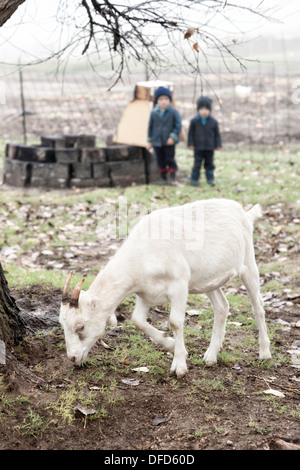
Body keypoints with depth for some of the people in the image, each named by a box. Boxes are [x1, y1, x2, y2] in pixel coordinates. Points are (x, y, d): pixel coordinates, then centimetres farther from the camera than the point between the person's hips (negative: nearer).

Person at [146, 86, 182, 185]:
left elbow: (178, 125, -7)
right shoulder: (154, 113, -2)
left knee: (170, 159, -1)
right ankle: (163, 178, 22)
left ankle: (173, 178, 13)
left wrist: (173, 137, -15)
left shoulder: (173, 112, -9)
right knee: (160, 160, 10)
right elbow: (150, 127, 6)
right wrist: (149, 141, 6)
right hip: (157, 142, 3)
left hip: (169, 142, -3)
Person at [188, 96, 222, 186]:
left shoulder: (213, 122, 0)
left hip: (210, 148, 1)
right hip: (198, 148, -1)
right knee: (197, 164, 0)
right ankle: (194, 179, 12)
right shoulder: (194, 121, -3)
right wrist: (190, 144, -3)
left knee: (209, 164, 9)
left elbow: (217, 134, 5)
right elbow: (191, 133, 2)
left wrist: (218, 145, 2)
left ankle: (210, 178, 19)